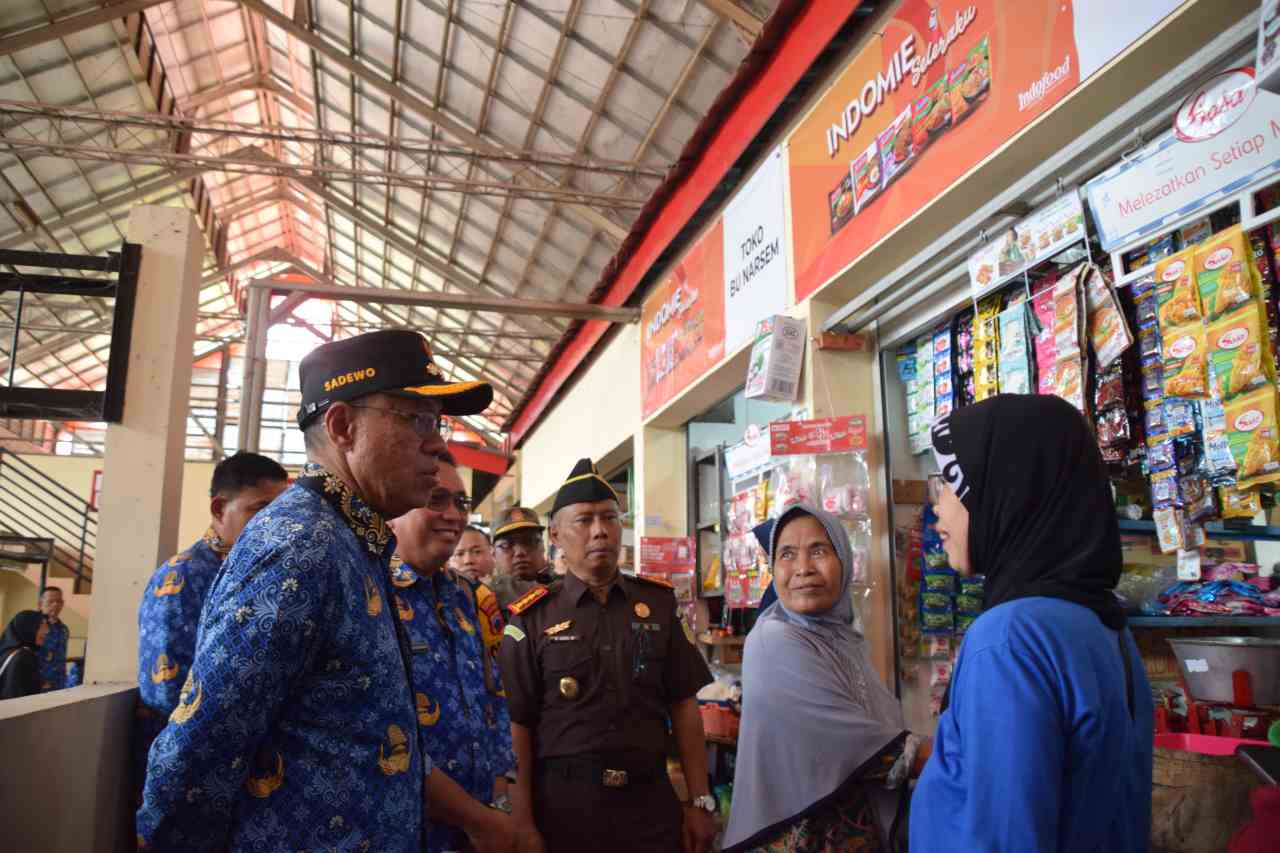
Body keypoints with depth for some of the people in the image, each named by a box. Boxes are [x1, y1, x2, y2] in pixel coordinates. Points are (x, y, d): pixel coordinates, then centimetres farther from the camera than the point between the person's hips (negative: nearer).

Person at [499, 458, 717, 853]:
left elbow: (684, 705, 3)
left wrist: (700, 801, 1)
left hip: (651, 798, 2)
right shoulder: (532, 617, -4)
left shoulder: (658, 603, 2)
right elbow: (517, 724, -4)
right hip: (564, 803, -2)